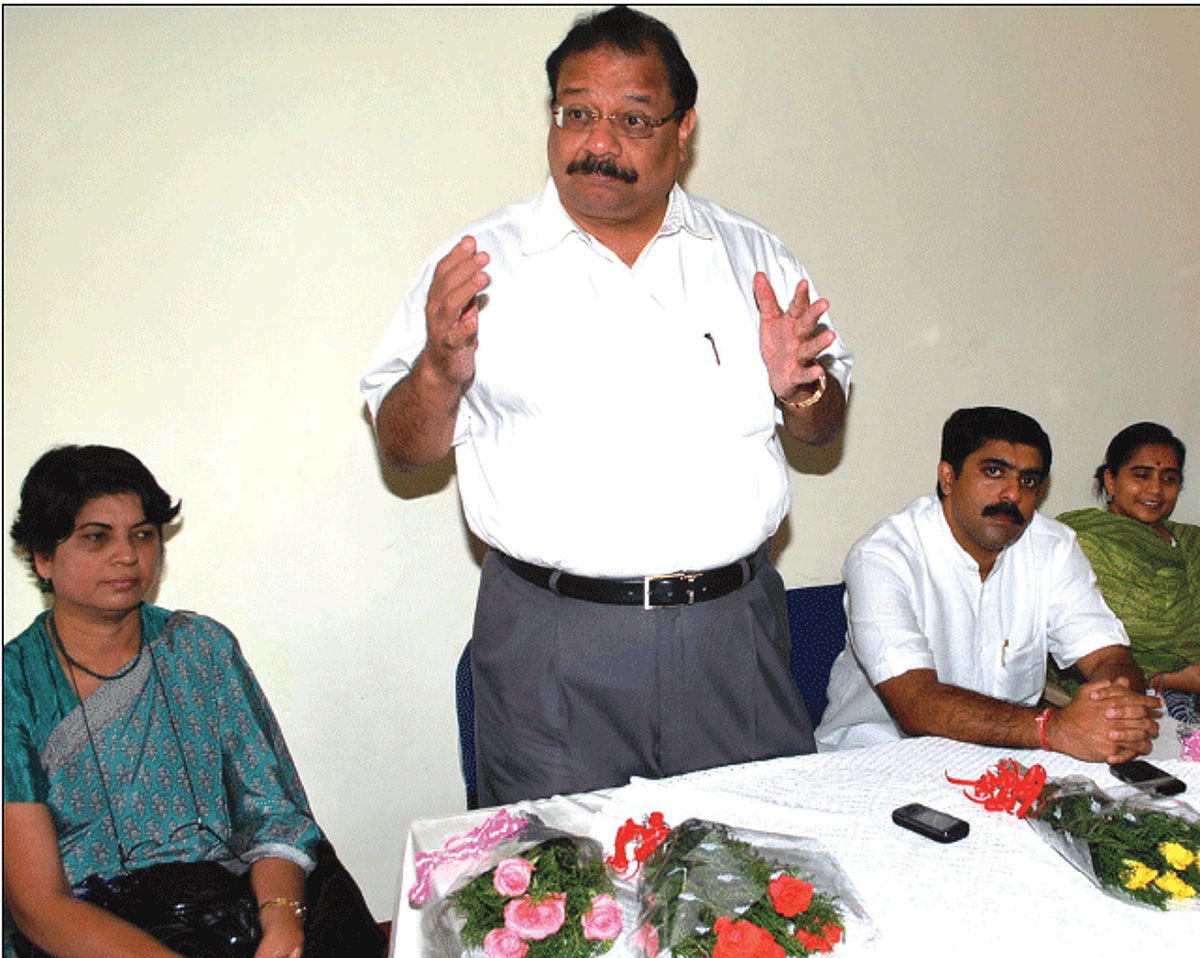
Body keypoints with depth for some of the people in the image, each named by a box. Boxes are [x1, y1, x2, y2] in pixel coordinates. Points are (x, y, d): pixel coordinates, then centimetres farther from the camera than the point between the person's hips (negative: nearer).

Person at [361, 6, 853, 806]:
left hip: (732, 626, 3)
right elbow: (403, 449, 1)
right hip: (554, 643, -2)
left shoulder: (751, 254, 8)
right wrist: (441, 372, -18)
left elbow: (823, 426, 14)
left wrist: (799, 385, -8)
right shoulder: (482, 263, 1)